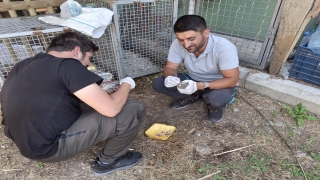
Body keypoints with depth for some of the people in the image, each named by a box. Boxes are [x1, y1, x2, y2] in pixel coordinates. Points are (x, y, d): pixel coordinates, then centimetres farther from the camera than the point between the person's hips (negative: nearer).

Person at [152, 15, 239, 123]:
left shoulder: (224, 48, -31)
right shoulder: (178, 44, -21)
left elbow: (232, 79, -27)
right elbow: (169, 67, -10)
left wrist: (200, 86, -41)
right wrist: (170, 77, -35)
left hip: (219, 84, -3)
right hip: (193, 80, 4)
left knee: (217, 98, -38)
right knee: (157, 84, -13)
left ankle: (213, 105, 0)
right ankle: (193, 97, 6)